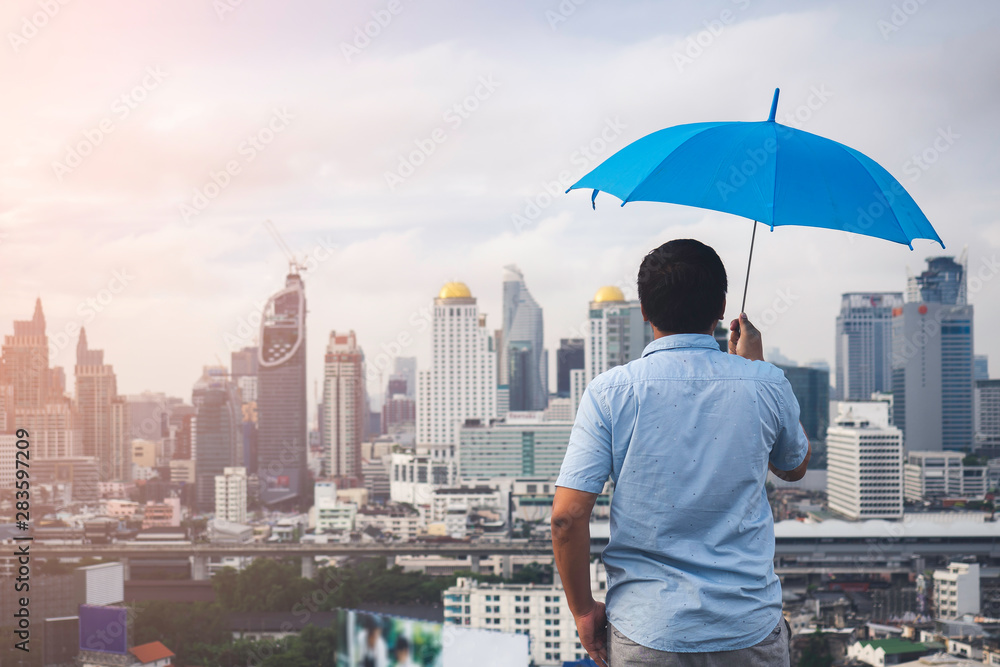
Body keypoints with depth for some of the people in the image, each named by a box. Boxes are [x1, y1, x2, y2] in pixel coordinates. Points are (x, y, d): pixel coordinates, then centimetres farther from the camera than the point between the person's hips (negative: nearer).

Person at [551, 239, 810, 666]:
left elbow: (567, 516, -13)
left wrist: (584, 610, 2)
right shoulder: (765, 385, -4)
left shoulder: (611, 391, -9)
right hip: (749, 630, 2)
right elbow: (794, 467, 17)